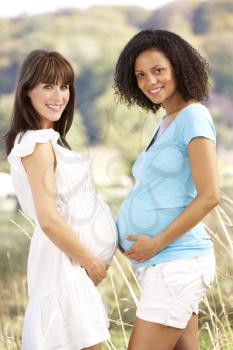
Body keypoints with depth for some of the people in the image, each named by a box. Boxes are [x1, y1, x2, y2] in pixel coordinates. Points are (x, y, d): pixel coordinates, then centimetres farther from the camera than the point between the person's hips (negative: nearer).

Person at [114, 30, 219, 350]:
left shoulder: (193, 116, -10)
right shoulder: (166, 123, 18)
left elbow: (209, 196, -17)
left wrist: (157, 243, -15)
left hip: (176, 261, -9)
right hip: (162, 263, 9)